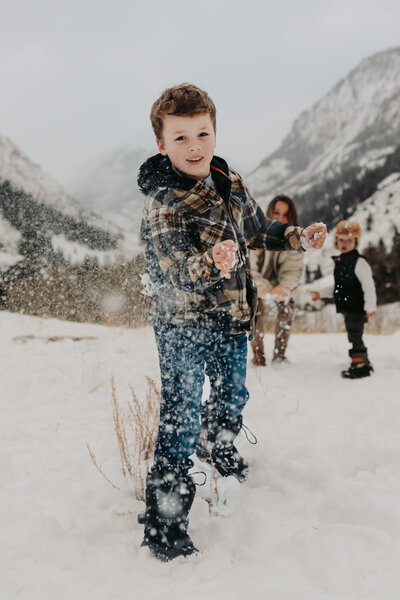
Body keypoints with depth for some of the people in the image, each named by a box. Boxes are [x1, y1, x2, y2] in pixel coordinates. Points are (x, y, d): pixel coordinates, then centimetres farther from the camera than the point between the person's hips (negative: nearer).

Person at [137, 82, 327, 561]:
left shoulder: (232, 184, 2)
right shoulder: (161, 202, -19)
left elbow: (256, 229, 19)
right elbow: (180, 271, -29)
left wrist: (296, 237, 4)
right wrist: (214, 263, -50)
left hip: (231, 317, 7)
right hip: (183, 325, -7)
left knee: (233, 396, 24)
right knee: (180, 417, -9)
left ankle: (222, 448, 56)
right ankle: (163, 522, 3)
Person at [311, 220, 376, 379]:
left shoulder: (359, 262, -12)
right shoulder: (339, 261, 15)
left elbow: (368, 285, -18)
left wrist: (370, 306, -23)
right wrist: (321, 294, 26)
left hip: (357, 308, -9)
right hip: (347, 308, 9)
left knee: (355, 337, -6)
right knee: (354, 337, 16)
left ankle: (360, 364, 3)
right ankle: (363, 363, 26)